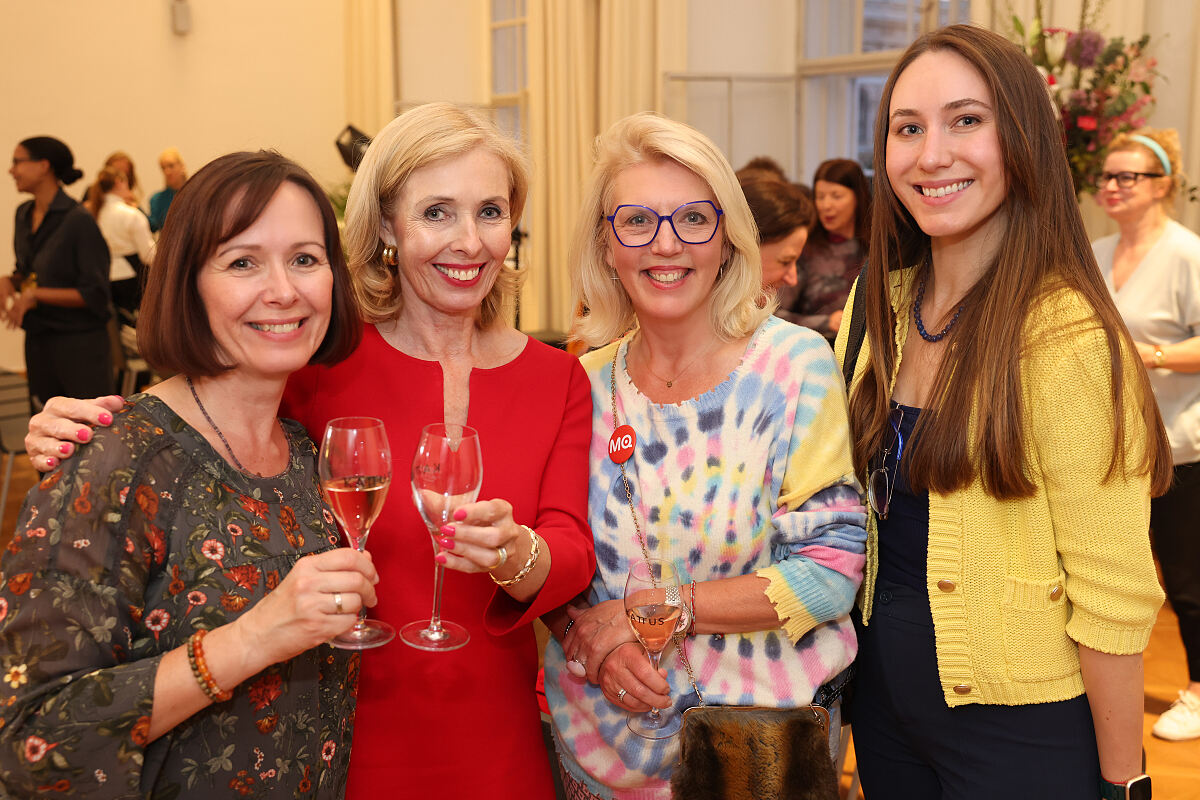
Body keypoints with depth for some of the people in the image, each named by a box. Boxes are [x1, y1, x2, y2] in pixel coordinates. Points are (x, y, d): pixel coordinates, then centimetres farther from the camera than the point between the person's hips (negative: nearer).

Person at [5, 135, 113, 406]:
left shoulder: (78, 220, -15)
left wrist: (36, 295, -20)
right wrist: (9, 282, -1)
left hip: (80, 343, -8)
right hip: (38, 340, 8)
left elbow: (95, 294, -16)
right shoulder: (24, 214, 8)